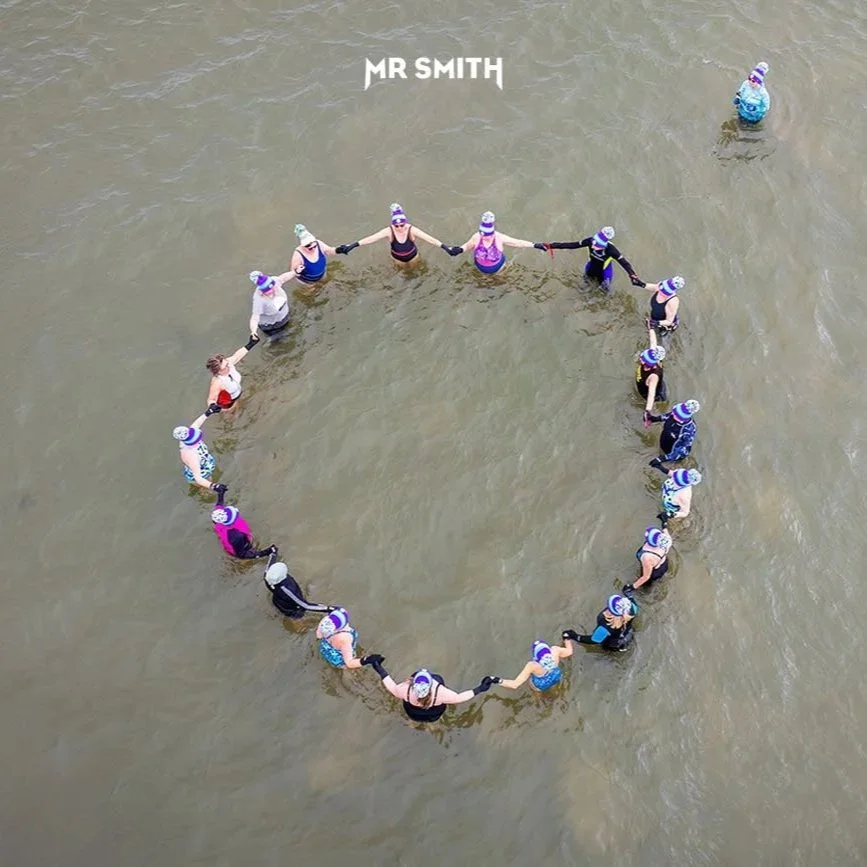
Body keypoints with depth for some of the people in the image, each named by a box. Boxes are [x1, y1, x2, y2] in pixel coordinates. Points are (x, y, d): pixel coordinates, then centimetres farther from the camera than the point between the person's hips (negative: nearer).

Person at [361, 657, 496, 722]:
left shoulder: (406, 690, -41)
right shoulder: (440, 692, -45)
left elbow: (393, 689, -18)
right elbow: (459, 698, -26)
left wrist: (379, 669, -11)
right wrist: (480, 689, -18)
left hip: (412, 714, 0)